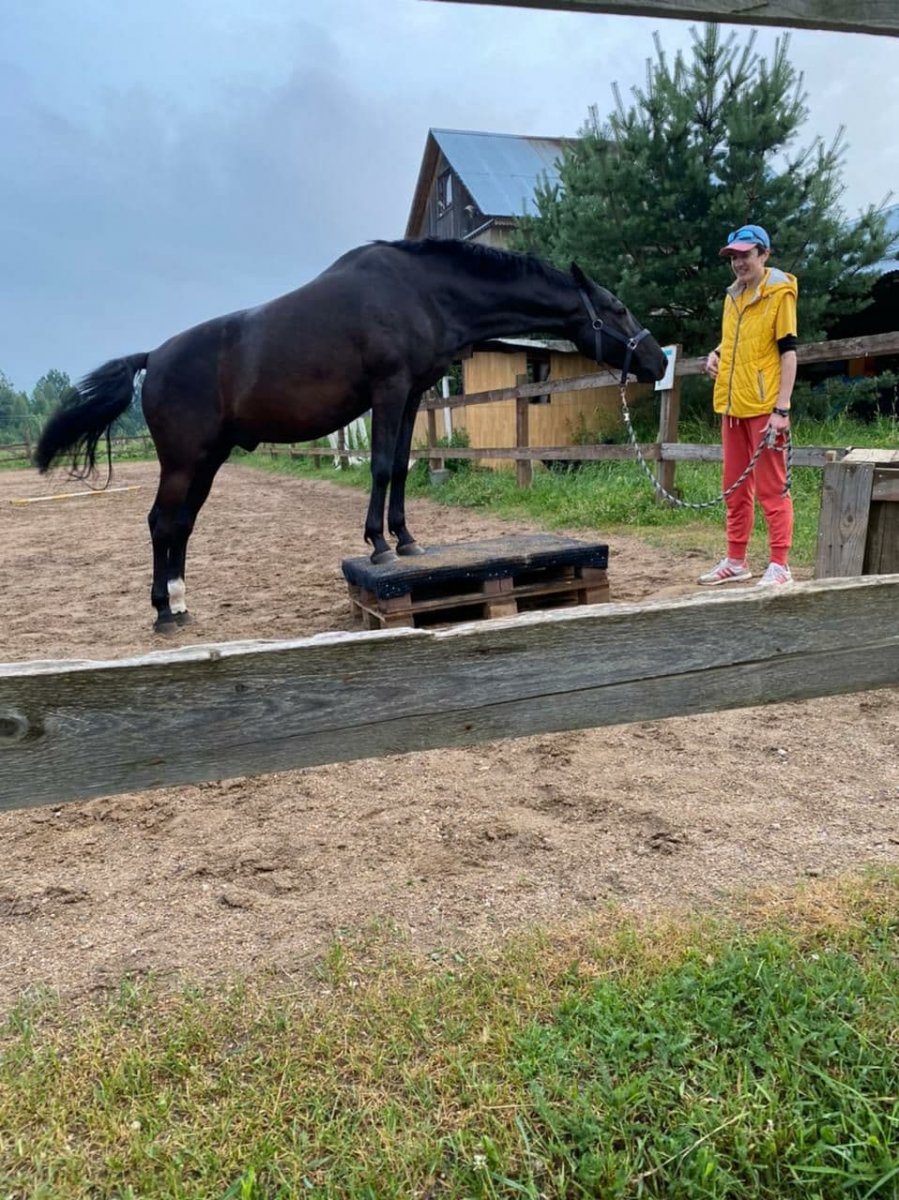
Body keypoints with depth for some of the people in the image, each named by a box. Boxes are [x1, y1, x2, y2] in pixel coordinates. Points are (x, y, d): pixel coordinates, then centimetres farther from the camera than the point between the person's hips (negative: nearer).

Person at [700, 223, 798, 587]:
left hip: (764, 407, -7)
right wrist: (716, 353, 5)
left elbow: (788, 351, -10)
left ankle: (780, 565, 0)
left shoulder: (779, 292, -5)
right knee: (735, 488, 12)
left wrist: (782, 408, -17)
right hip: (732, 406, 7)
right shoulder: (733, 296, 15)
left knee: (771, 488, -5)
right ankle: (736, 561, 21)